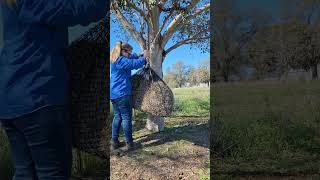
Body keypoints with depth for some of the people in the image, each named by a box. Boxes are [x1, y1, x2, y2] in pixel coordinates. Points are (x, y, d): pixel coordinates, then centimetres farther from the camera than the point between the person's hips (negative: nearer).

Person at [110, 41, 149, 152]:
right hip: (122, 93, -10)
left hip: (113, 94, 10)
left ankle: (114, 142, 16)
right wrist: (144, 57, -2)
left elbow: (132, 58, 24)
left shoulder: (115, 60, 16)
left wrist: (141, 55, 9)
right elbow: (135, 64, -19)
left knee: (117, 117, 14)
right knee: (126, 118, -3)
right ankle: (129, 143, 2)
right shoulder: (121, 61, -14)